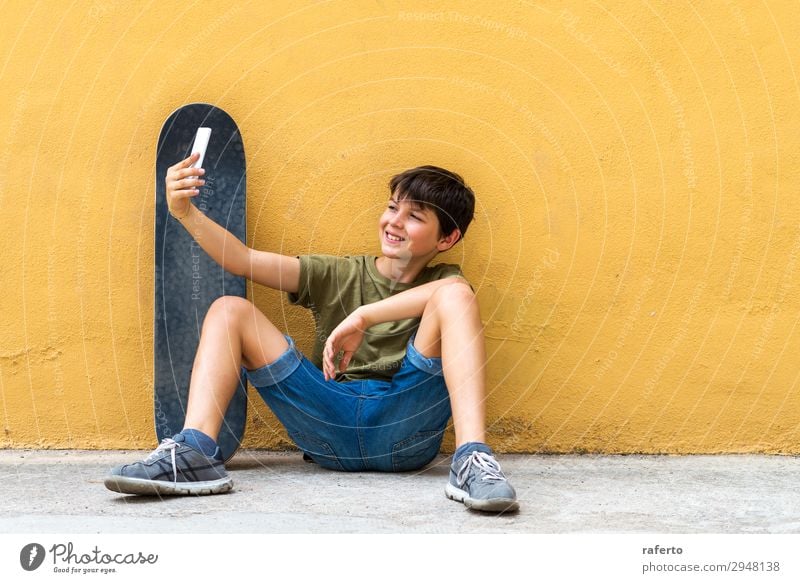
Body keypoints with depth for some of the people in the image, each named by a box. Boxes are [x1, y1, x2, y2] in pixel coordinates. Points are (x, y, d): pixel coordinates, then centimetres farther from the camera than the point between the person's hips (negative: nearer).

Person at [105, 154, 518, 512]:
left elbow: (450, 291, -16)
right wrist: (185, 212, -9)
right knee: (229, 310, -2)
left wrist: (363, 316, -24)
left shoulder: (442, 279, 13)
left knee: (455, 295, -20)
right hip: (330, 420, 3)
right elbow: (243, 260, 6)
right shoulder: (339, 276, 19)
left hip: (405, 422, -2)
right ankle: (194, 453, -22)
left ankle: (472, 459, -36)